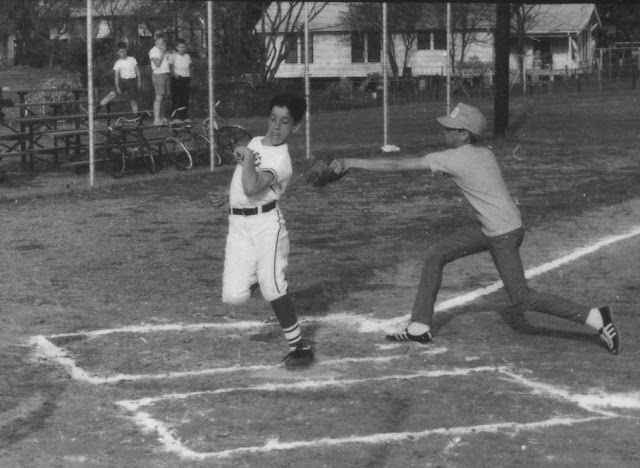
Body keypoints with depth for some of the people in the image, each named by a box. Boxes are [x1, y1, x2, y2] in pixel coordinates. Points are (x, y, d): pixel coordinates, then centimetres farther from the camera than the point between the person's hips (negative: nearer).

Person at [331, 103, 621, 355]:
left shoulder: (453, 159, -20)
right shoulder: (484, 153, 2)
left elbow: (395, 166, -19)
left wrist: (352, 163, -15)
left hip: (504, 234, -10)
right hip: (489, 228, 10)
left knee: (521, 298, -1)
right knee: (436, 254, 9)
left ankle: (596, 318, 3)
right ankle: (420, 328, 16)